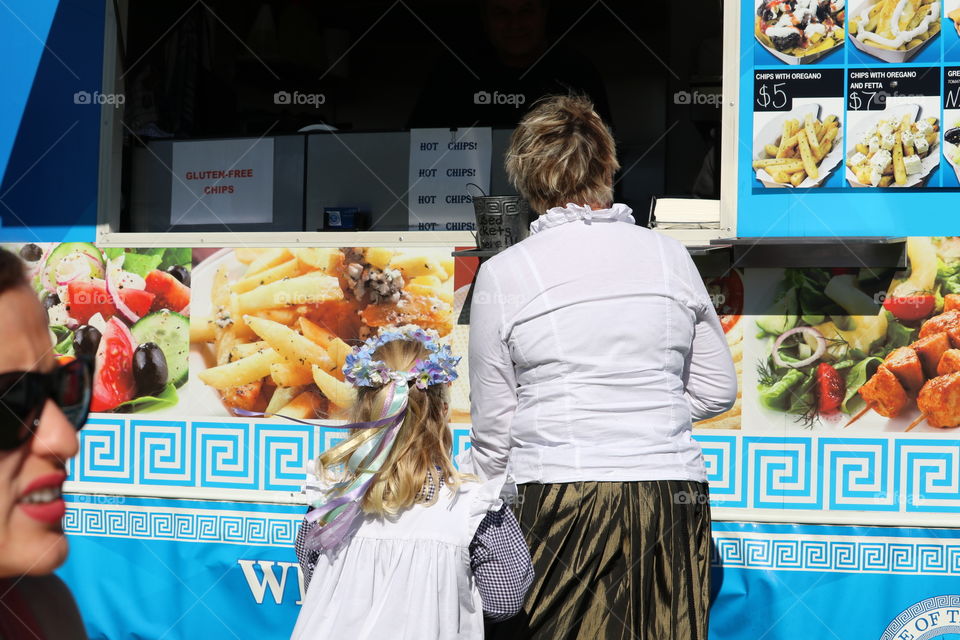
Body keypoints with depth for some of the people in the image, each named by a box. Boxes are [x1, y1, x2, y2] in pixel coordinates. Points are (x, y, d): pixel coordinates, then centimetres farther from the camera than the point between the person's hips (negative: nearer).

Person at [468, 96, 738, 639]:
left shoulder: (502, 274, -1)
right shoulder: (670, 255, 6)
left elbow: (493, 425, 3)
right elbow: (718, 390, 12)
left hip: (558, 497, -2)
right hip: (673, 493, 3)